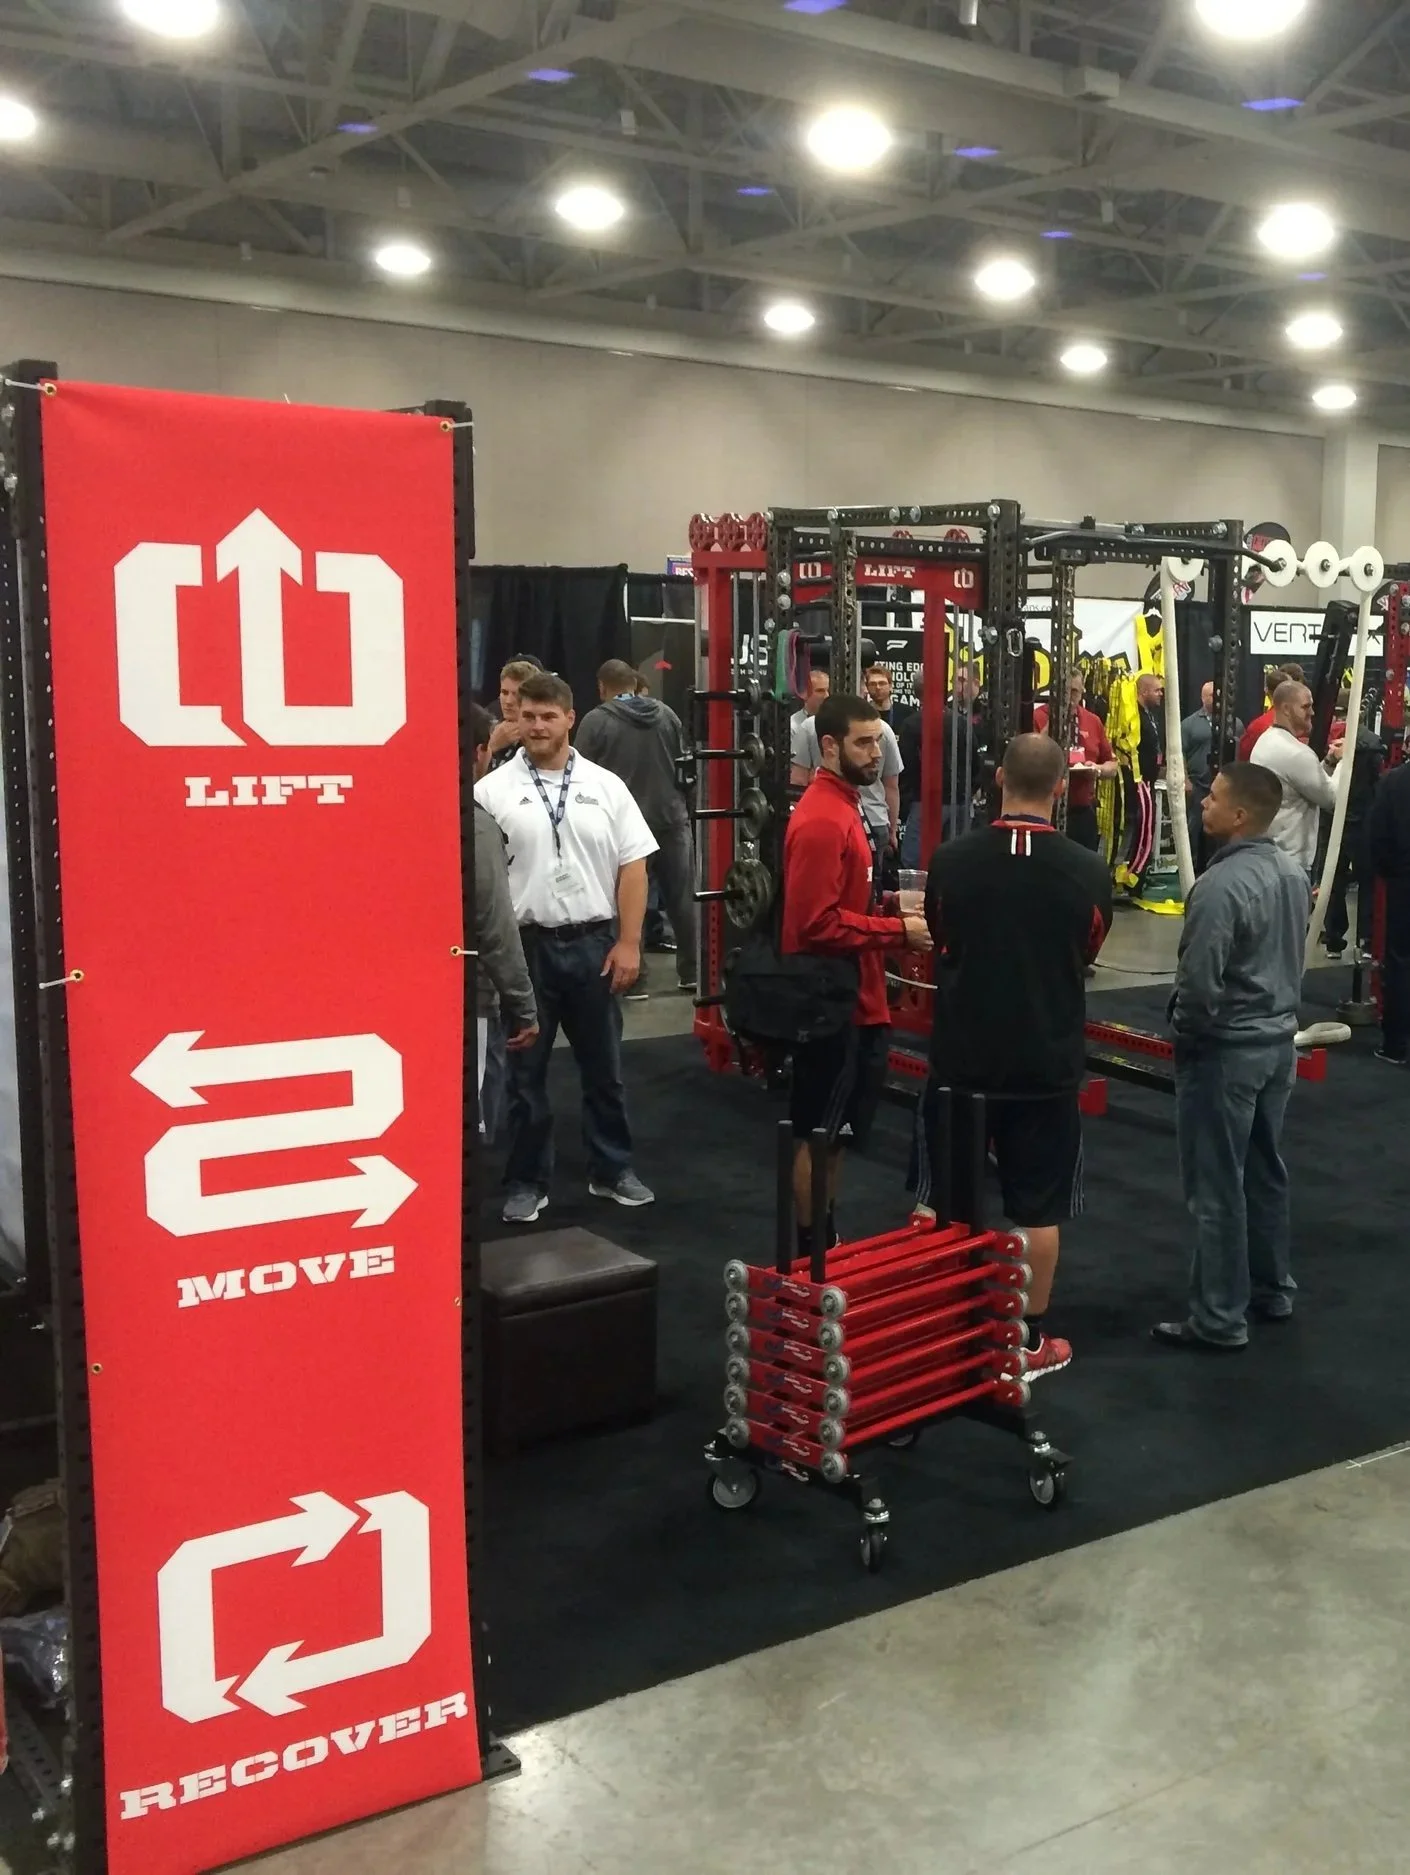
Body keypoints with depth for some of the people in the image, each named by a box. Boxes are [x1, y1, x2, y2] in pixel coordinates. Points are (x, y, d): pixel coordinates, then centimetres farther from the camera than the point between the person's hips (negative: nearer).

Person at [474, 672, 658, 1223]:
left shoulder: (605, 786, 3)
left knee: (603, 1067, 13)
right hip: (524, 945, -2)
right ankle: (527, 1181, 20)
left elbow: (632, 866, 3)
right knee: (525, 1072, 8)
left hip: (594, 943, 2)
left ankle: (611, 1170, 28)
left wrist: (628, 943, -3)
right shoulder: (492, 790, -2)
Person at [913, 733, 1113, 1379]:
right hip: (1047, 1061, 0)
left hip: (962, 1055, 1)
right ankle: (1032, 1342, 19)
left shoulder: (952, 860, -10)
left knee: (938, 1201, 14)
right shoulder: (1088, 871, -10)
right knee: (1038, 1209, 11)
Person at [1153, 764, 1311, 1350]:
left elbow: (1199, 983, -25)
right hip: (1279, 1039, 9)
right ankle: (1273, 1291, 33)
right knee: (1266, 1173, 20)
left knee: (1217, 1188, 1)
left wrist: (1184, 1032, -7)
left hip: (1226, 1051, -9)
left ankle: (1219, 1318, 10)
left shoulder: (1222, 885, -25)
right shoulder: (1293, 871, 4)